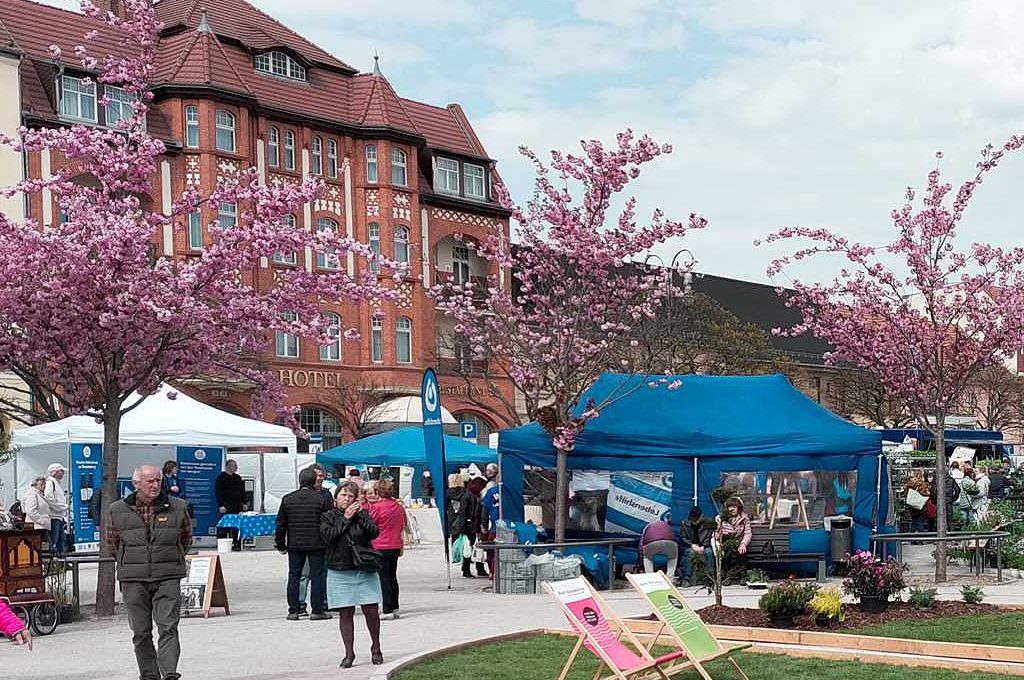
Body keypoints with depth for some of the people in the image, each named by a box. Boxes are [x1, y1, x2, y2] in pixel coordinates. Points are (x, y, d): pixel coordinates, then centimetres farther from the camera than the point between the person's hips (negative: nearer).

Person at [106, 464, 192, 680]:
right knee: (141, 632, 6)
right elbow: (112, 544, 15)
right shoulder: (116, 510, 2)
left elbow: (186, 539, 17)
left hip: (168, 579, -1)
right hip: (133, 581, 1)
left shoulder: (178, 508, 3)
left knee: (168, 627, -11)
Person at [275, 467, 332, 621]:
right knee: (317, 576, 3)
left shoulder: (287, 499, 2)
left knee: (294, 576, 9)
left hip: (295, 545, 2)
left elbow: (281, 524, 6)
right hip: (316, 545, -2)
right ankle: (317, 611, 3)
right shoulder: (321, 499, -6)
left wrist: (280, 545, 13)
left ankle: (293, 611, 10)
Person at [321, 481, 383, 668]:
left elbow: (374, 533, -6)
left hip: (365, 570, 1)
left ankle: (376, 648, 19)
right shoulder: (328, 517, 6)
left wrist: (361, 515, -12)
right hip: (340, 573, -1)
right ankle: (349, 653, 11)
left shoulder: (362, 513, 8)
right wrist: (345, 519, -12)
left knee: (371, 611, -1)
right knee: (345, 613, 1)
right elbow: (328, 536, -12)